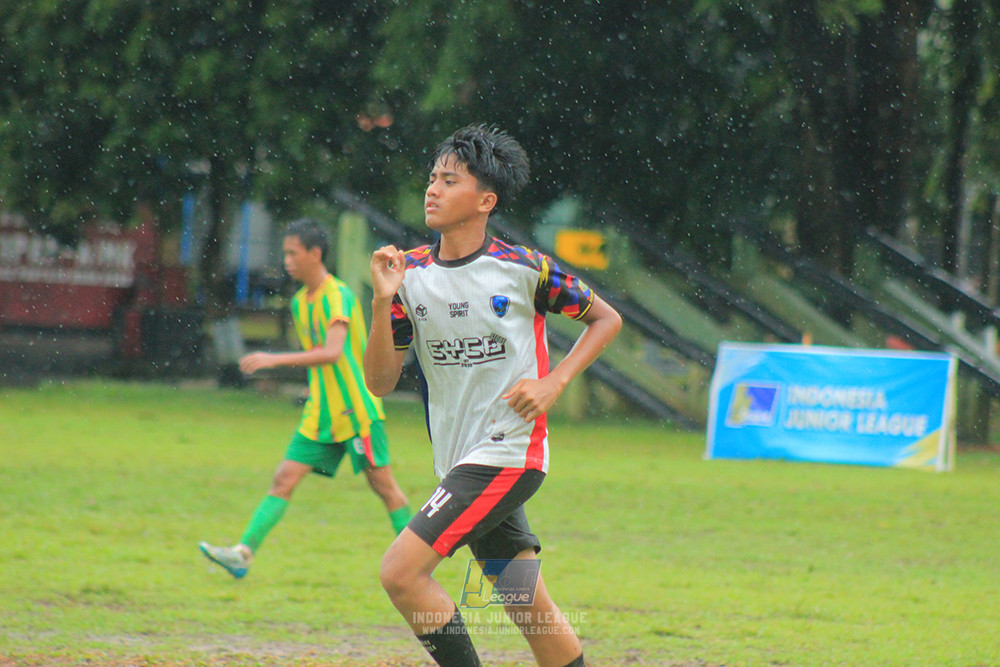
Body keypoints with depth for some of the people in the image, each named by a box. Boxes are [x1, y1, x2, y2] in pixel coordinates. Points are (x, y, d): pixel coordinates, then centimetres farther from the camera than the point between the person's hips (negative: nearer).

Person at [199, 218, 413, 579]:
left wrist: (276, 359, -34)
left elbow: (332, 352, -30)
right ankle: (243, 553, -10)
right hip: (320, 413, 7)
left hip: (356, 410, -7)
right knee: (284, 478, -3)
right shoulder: (299, 301, 10)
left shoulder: (338, 296, -16)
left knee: (383, 484, 0)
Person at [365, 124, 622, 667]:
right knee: (529, 611, 10)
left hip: (507, 452, -6)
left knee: (401, 571, -18)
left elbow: (606, 319, 6)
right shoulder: (411, 274, 4)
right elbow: (380, 383, 2)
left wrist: (553, 383, -7)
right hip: (460, 459, 6)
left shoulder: (523, 269, -8)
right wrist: (383, 302, -11)